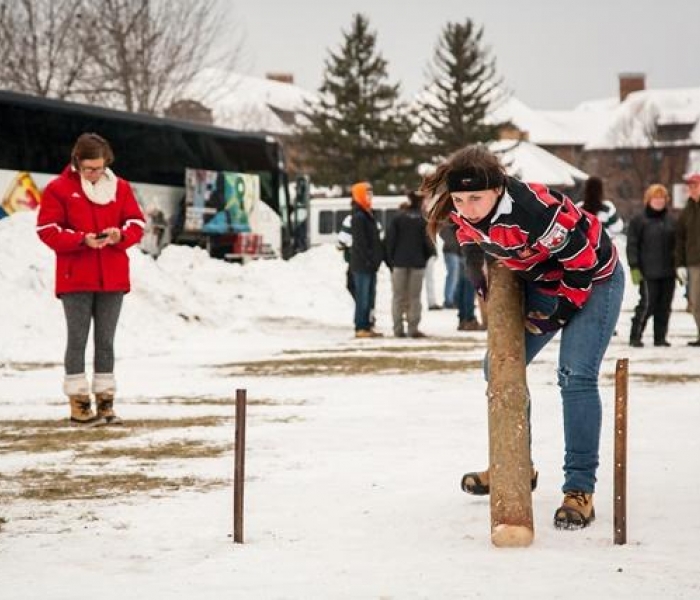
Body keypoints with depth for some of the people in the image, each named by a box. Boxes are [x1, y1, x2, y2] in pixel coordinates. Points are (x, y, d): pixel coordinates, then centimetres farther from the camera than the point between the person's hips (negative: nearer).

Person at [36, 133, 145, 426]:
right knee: (78, 339, 0)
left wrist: (120, 235, -14)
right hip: (75, 279, -3)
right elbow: (47, 230, -7)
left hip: (112, 278, 3)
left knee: (106, 341, 8)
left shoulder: (120, 187, 7)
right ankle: (78, 402, 3)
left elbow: (136, 223, 8)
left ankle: (105, 401, 12)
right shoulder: (59, 188, -4)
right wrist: (82, 239, -21)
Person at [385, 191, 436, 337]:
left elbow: (390, 240, -1)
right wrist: (428, 256, 16)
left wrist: (390, 260, 6)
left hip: (399, 262, 1)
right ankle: (413, 328, 0)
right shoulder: (423, 220, -3)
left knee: (398, 296, 6)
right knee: (414, 297, 4)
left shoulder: (398, 218, 1)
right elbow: (428, 242, -2)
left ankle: (398, 329, 4)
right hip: (417, 263, -1)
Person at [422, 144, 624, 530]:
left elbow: (582, 260, -28)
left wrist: (559, 313, -18)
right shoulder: (462, 214, -18)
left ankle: (580, 488, -14)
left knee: (576, 376, -19)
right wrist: (487, 294, 4)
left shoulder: (538, 210, -39)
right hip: (541, 282, 8)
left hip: (592, 279, -8)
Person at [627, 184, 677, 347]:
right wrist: (634, 268, -10)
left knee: (664, 306, 6)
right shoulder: (638, 220, -1)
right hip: (648, 273, -5)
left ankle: (660, 337, 13)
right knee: (647, 304, -9)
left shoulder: (671, 221, 13)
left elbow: (676, 245, 19)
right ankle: (635, 336, 0)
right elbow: (632, 246, -3)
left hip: (668, 273, 5)